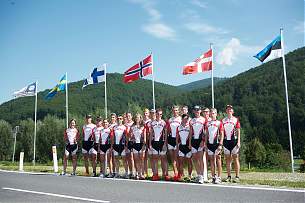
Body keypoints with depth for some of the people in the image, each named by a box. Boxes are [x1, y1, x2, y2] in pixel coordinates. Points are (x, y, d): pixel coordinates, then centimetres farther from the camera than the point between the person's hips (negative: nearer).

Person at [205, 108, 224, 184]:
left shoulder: (219, 123, -1)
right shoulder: (208, 123, 12)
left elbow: (222, 134, -4)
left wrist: (220, 144, -11)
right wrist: (205, 143, 8)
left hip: (217, 144, -4)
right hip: (210, 144, 4)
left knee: (218, 161, -2)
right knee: (211, 161, 7)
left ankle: (219, 177, 0)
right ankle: (213, 176, 14)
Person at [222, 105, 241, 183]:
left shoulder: (236, 120, 2)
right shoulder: (223, 120, 11)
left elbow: (238, 132, 0)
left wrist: (238, 141, -8)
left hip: (234, 140, -3)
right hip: (226, 141, 3)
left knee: (235, 159, -1)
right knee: (227, 159, 6)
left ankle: (237, 177, 2)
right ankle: (229, 176, 12)